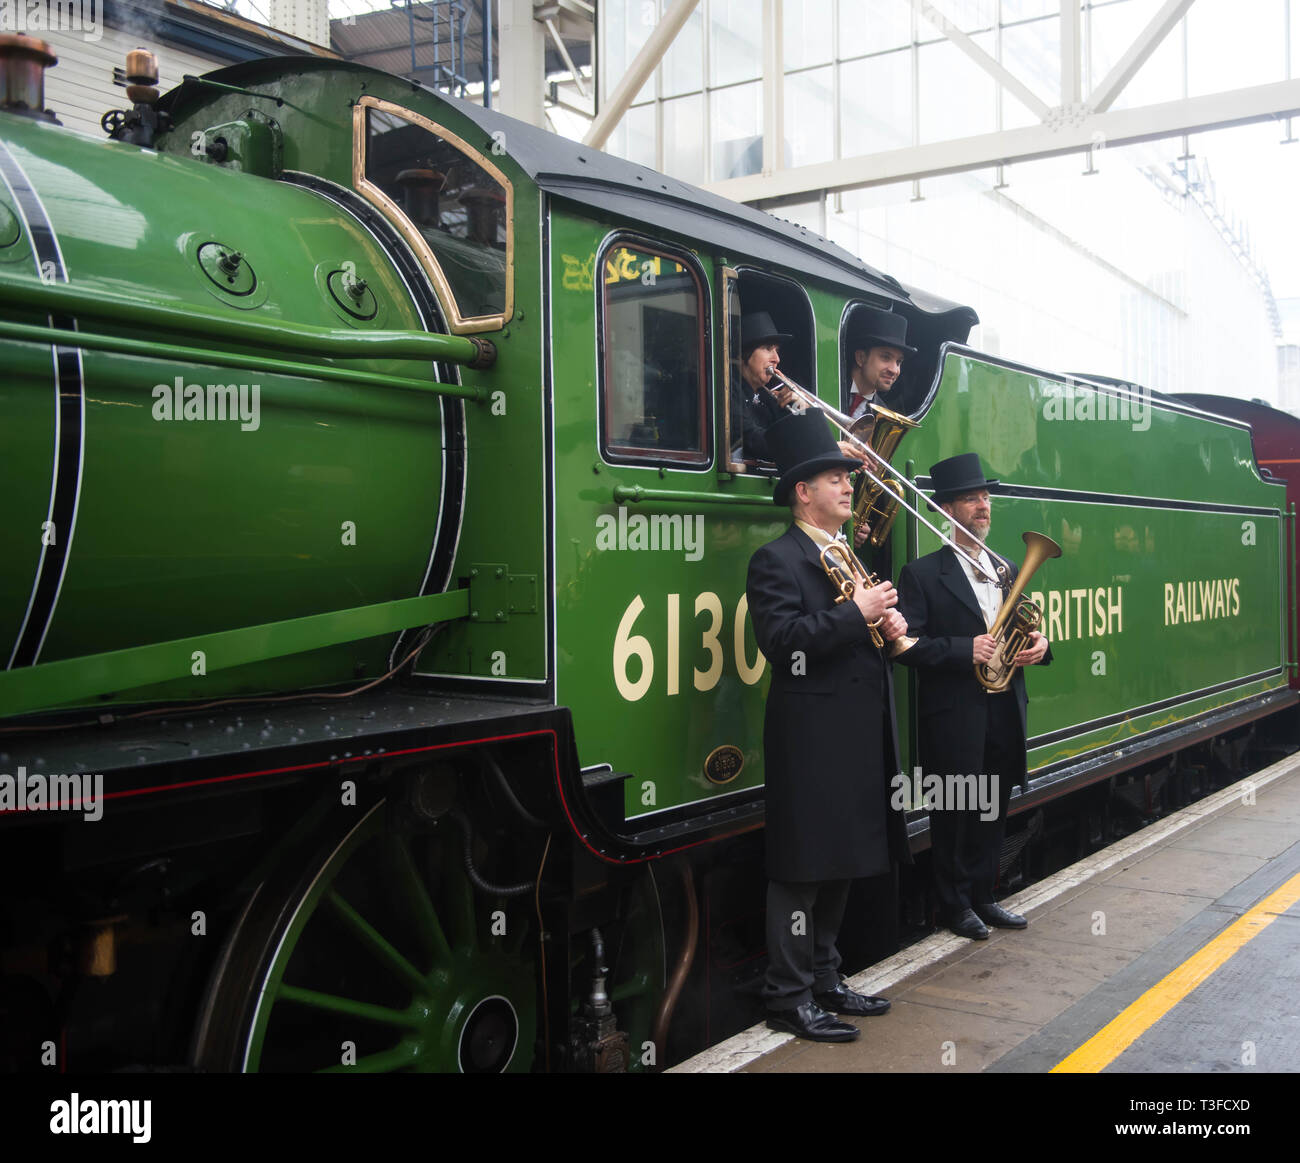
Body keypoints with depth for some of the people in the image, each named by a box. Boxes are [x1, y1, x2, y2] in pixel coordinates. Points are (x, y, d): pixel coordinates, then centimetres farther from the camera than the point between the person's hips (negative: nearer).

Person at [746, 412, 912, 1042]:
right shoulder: (777, 559, -9)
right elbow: (780, 638, -22)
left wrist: (890, 624, 4)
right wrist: (855, 613, -19)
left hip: (858, 736, 9)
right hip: (810, 737, -9)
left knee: (841, 863, 16)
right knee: (802, 868, -2)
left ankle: (825, 979, 28)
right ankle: (789, 998, 7)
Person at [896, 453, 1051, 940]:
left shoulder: (1007, 570, 15)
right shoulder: (921, 573, -6)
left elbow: (1020, 631, 19)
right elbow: (909, 643, -14)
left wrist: (1037, 645, -4)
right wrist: (966, 650, -24)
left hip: (1004, 711, 6)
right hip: (953, 713, -6)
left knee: (992, 810, 14)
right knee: (954, 811, 3)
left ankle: (982, 896, 27)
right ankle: (954, 904, 17)